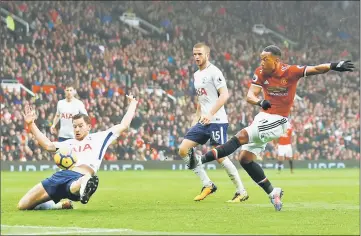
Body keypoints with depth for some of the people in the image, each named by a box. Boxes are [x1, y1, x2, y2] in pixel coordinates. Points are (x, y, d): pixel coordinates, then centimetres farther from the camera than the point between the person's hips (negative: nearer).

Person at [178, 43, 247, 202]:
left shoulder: (214, 72, -9)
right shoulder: (196, 75, 17)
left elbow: (224, 95, -18)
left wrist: (210, 114, -26)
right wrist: (195, 120, 20)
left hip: (216, 121, -9)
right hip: (203, 122, 9)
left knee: (220, 156, -10)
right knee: (183, 149, -1)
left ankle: (241, 192, 3)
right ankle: (207, 185, 4)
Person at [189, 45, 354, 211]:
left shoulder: (290, 72, -13)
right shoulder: (260, 73, -1)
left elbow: (316, 69, -16)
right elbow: (250, 96, -9)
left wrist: (334, 66, -33)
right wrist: (260, 102, -31)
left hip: (277, 122, -7)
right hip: (264, 117, 7)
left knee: (240, 137, -21)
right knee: (245, 159, 3)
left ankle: (201, 160, -24)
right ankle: (273, 193, 12)